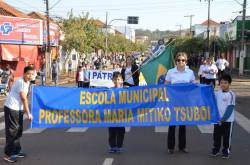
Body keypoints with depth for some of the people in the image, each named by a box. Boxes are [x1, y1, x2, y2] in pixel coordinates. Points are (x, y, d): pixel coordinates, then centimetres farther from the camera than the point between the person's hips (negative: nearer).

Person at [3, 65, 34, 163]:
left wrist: (25, 110, 8)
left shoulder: (27, 82, 8)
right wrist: (28, 113, -16)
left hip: (18, 109, 9)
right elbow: (24, 99, -20)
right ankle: (8, 154, 1)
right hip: (11, 108, -9)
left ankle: (16, 151, 26)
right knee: (12, 131, -6)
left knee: (18, 131, 15)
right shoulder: (20, 82, -20)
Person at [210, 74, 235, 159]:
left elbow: (230, 108, -15)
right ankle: (216, 149, 26)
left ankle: (226, 151, 20)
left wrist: (223, 119, -18)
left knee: (227, 136, 6)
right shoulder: (217, 93, 3)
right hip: (217, 119, 4)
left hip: (228, 120, -4)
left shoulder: (231, 94, -12)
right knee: (216, 135, 11)